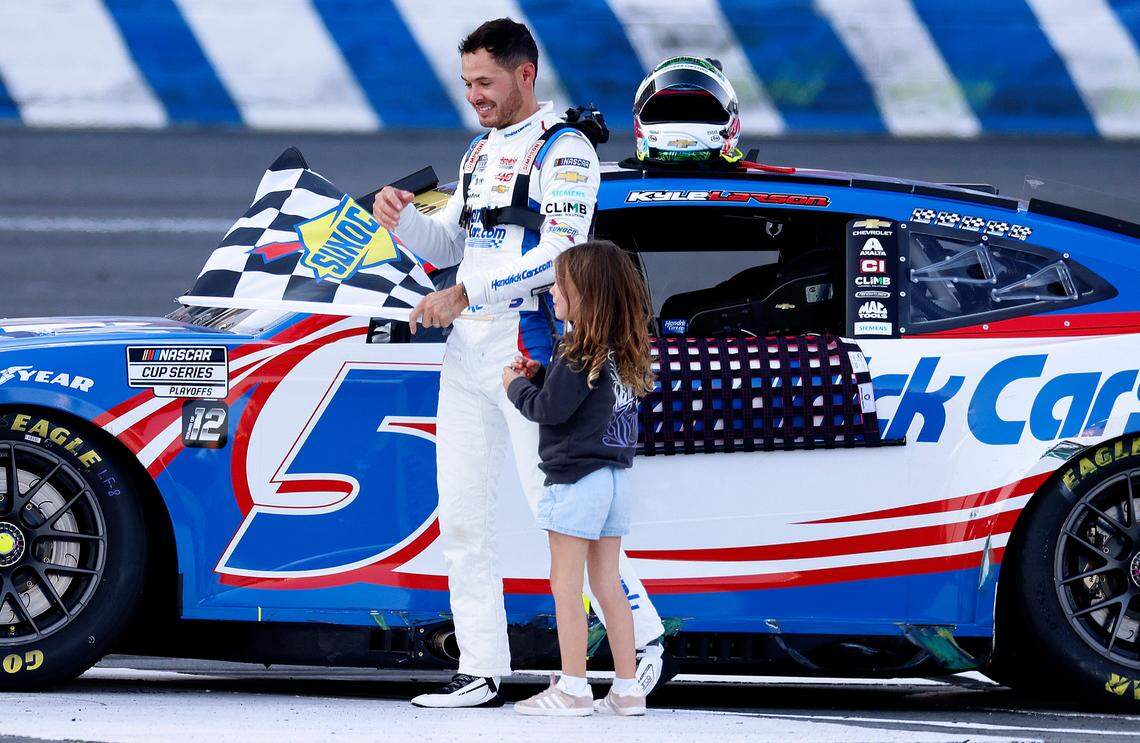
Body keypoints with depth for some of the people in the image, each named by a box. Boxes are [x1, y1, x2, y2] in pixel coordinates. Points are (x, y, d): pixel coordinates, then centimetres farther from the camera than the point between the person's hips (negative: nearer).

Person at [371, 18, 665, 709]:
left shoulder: (564, 149, -8)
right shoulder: (481, 153, 19)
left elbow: (558, 252, -18)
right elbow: (450, 245, 24)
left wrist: (464, 294, -21)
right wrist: (402, 218, 3)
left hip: (528, 341, -8)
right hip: (467, 348, 8)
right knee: (463, 517, 5)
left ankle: (645, 637, 4)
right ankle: (482, 673, 7)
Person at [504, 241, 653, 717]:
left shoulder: (580, 356, -17)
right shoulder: (619, 352, 8)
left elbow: (551, 410, -16)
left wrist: (517, 386, 0)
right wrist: (538, 377, 11)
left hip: (576, 478, -9)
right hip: (613, 477, 9)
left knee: (565, 584, -2)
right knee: (608, 585, 11)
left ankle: (572, 689, -2)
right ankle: (626, 690, 11)